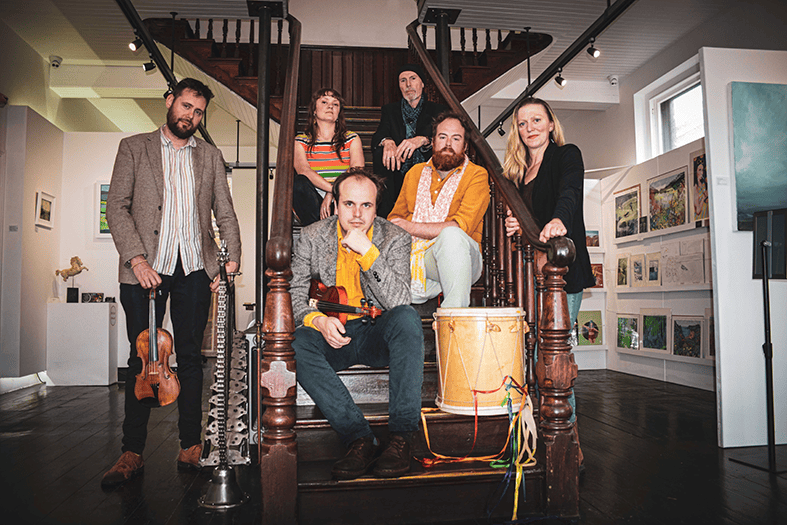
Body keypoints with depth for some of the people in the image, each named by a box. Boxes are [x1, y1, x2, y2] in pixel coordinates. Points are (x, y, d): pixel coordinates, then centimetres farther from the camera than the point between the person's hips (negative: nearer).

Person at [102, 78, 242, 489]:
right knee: (141, 358, 1)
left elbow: (225, 213, 12)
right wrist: (136, 258, -12)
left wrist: (233, 259, -2)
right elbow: (117, 208, 1)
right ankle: (132, 452, 10)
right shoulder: (134, 147, 9)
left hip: (194, 269, 2)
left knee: (190, 356, 4)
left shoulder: (210, 156, 15)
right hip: (145, 268, -1)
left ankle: (190, 447, 12)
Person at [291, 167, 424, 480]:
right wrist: (318, 320, -22)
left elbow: (398, 301, -18)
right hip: (331, 336, 1)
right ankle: (359, 437, -27)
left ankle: (402, 436, -28)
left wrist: (368, 252, -26)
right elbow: (294, 294, -1)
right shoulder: (311, 237, -1)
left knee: (407, 317, -32)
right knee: (296, 345, -30)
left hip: (377, 335, -1)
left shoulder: (395, 239, -5)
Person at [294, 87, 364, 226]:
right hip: (314, 201, 0)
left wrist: (331, 194, -21)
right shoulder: (300, 142, 9)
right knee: (300, 182, -31)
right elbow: (303, 170, -12)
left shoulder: (352, 139, 12)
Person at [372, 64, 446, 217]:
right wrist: (387, 141, -26)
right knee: (380, 151, -23)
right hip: (398, 180, 1)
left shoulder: (437, 110, 13)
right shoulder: (390, 110, 18)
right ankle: (383, 214, -23)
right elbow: (377, 137, 0)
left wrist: (422, 140, -29)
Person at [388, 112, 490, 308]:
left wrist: (411, 227, -13)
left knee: (451, 236, -38)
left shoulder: (477, 175, 3)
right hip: (411, 254, 3)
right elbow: (395, 218, 22)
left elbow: (461, 227, -11)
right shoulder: (415, 172, 20)